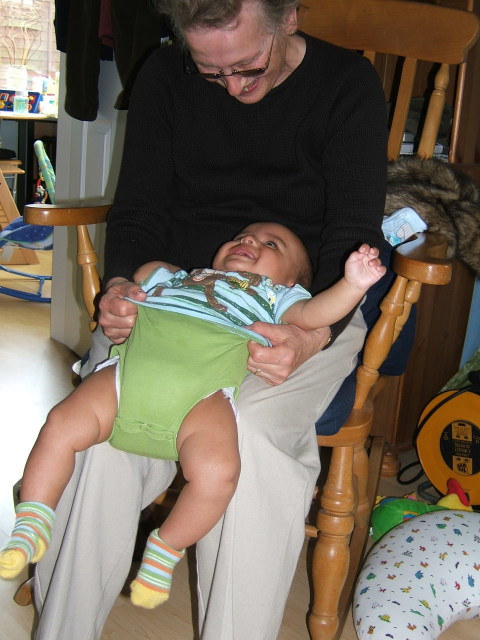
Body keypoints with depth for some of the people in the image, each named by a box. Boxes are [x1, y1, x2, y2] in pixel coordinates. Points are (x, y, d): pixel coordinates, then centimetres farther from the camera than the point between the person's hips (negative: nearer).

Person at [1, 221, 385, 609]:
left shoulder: (278, 296, 31)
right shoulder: (174, 278, 41)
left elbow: (311, 313, 11)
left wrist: (353, 285, -2)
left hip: (202, 392, -3)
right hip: (132, 368, 4)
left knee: (218, 471, -26)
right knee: (61, 426, -9)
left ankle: (165, 551, -2)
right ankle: (31, 527, 7)